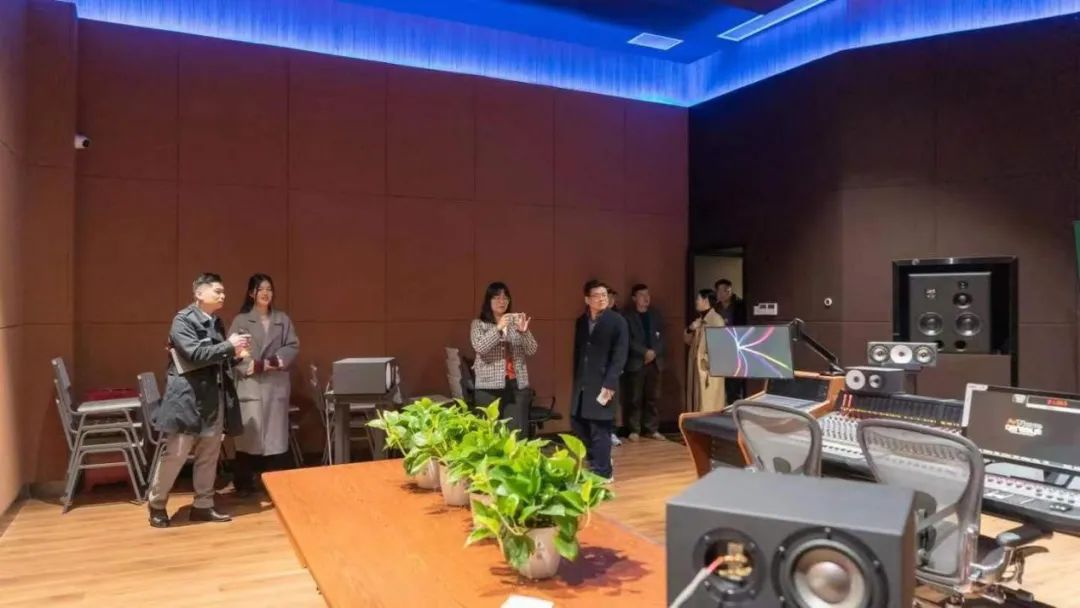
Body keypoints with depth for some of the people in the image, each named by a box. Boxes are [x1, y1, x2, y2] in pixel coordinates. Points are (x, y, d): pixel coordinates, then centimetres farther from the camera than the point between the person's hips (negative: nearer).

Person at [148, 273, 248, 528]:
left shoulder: (217, 323, 12)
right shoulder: (183, 320, -9)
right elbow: (195, 354, -21)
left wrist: (236, 355, 3)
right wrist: (229, 346, -18)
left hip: (215, 396, 7)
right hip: (188, 395, -7)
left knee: (209, 454, 10)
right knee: (176, 453, -1)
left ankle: (203, 505, 19)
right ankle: (157, 504, 17)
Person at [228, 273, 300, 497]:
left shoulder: (283, 319, 11)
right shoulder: (240, 321, 2)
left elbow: (293, 347, 5)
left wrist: (275, 361, -10)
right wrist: (253, 366, -15)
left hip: (277, 384, 2)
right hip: (250, 384, -2)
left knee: (276, 433, 4)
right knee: (249, 433, -1)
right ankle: (244, 484, 10)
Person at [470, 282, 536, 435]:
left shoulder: (516, 323, 11)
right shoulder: (478, 324, 6)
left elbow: (532, 351, 3)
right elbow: (479, 347, -12)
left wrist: (524, 331, -16)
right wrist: (498, 328, -23)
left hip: (517, 386, 2)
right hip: (489, 388, -2)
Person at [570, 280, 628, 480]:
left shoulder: (617, 321, -5)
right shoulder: (581, 321, 10)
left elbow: (620, 356, -10)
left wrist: (609, 383, -17)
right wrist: (576, 380, 10)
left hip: (602, 383, -6)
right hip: (582, 384, 6)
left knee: (600, 429, -2)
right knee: (578, 425, 10)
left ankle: (601, 471, 12)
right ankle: (597, 459, 30)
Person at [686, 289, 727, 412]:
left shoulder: (716, 319, -11)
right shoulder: (699, 319, 15)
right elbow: (687, 340, 18)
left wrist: (710, 361, -18)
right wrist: (690, 329, -1)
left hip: (709, 367, -9)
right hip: (697, 365, 9)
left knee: (709, 404, -5)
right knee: (698, 401, 12)